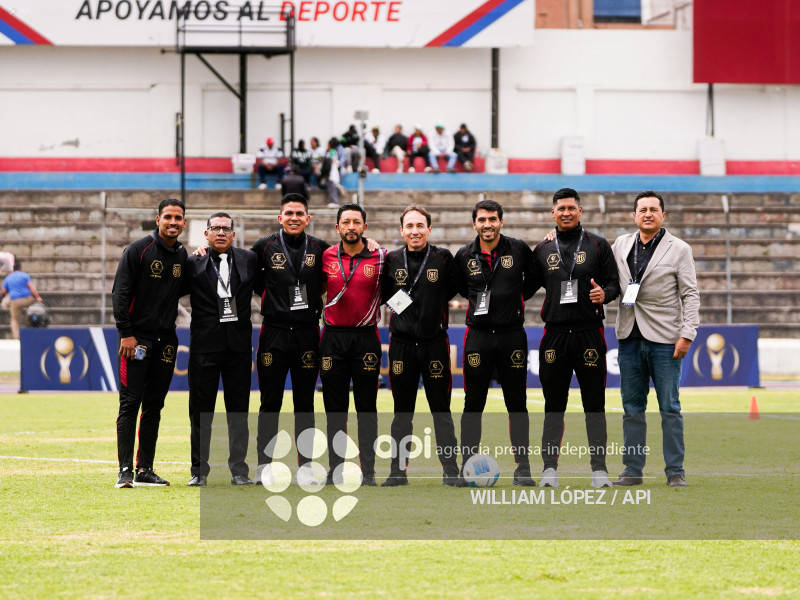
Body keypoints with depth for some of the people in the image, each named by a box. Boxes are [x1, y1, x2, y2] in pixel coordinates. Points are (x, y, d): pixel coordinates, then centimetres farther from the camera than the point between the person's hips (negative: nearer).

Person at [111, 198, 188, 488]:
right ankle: (125, 471, -10)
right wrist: (126, 333, -14)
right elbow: (120, 293, -9)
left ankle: (145, 470, 11)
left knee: (154, 407, 7)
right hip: (137, 338, -6)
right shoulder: (138, 250, -6)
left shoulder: (183, 255, 11)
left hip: (166, 340, 6)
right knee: (130, 404, -8)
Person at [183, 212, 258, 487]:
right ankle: (199, 471, 10)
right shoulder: (194, 264, 2)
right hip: (204, 345, -1)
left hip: (238, 344, 2)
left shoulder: (249, 260, 8)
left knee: (238, 410, 4)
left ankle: (239, 470, 10)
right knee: (201, 411, 2)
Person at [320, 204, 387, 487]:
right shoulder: (326, 257, 3)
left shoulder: (380, 258, 0)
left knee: (367, 408, 1)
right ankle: (335, 470, 7)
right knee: (334, 408, 3)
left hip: (366, 338, -1)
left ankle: (368, 472, 3)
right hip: (333, 338, 1)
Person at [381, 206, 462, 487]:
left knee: (441, 410, 2)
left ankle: (451, 470, 5)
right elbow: (384, 295, 12)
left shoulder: (443, 258, 0)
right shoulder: (392, 260, 4)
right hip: (402, 344, 2)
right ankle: (398, 470, 11)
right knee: (402, 411, 7)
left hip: (435, 344, -2)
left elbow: (452, 291, 10)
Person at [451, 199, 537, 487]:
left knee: (517, 405, 3)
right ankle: (467, 466, 8)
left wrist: (519, 298, 9)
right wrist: (481, 300, 11)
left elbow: (533, 279, 15)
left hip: (512, 335, -1)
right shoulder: (464, 256, 2)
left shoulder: (519, 250, -1)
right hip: (478, 336, 1)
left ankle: (523, 468, 8)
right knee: (473, 404, 3)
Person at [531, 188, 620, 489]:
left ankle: (599, 469, 5)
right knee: (554, 404, 4)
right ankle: (550, 468, 8)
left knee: (594, 404, 1)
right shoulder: (542, 249, 11)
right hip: (555, 333, 2)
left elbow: (614, 282, 4)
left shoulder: (597, 245, 6)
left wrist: (605, 293, -16)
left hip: (589, 332, -2)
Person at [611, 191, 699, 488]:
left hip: (664, 338, -4)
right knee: (632, 408, 7)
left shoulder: (679, 249, 0)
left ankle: (675, 471, 2)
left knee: (670, 408, -3)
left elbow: (690, 295, -2)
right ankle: (633, 469, 12)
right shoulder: (621, 245, 11)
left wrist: (687, 334, -10)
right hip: (630, 337, 4)